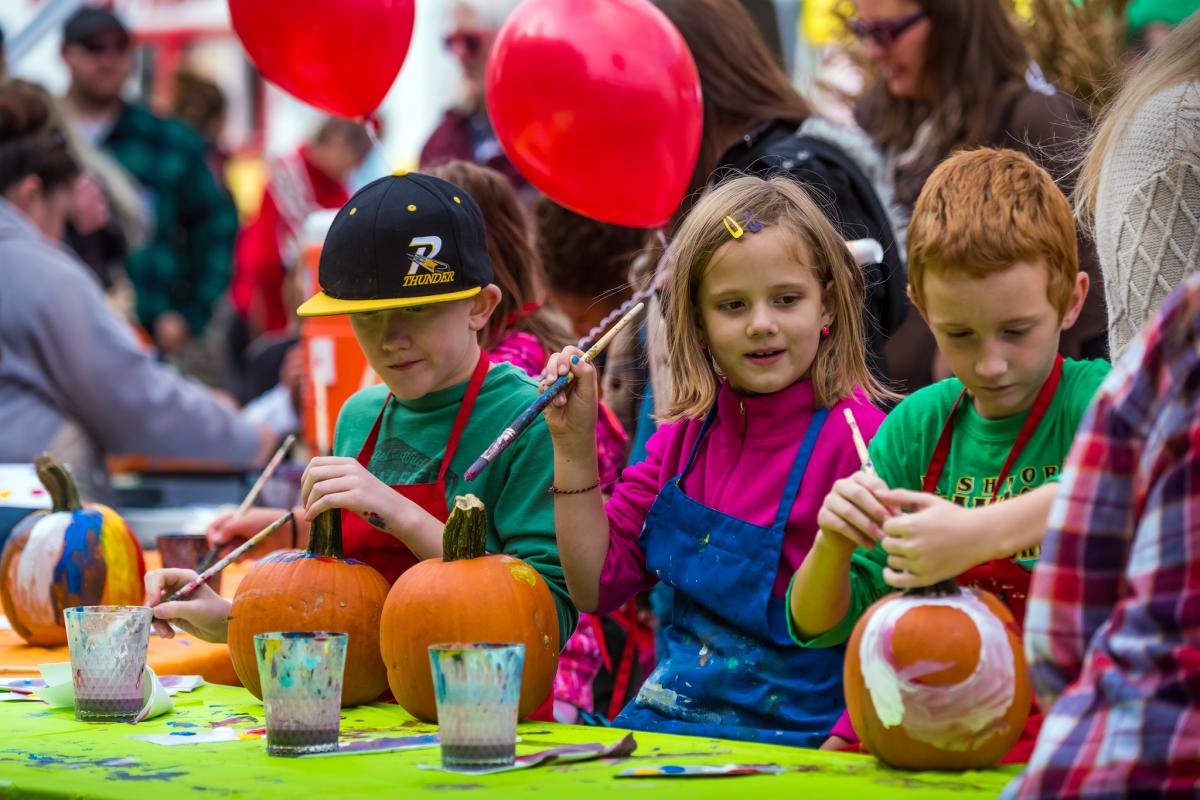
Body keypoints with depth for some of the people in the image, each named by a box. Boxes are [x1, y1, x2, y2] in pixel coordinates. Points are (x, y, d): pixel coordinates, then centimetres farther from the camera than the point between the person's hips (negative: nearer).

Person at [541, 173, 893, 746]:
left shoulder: (855, 439, -11)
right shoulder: (690, 431, 9)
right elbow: (597, 586, 13)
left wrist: (838, 747, -24)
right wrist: (573, 446, 5)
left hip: (786, 740, -6)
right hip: (665, 721, 6)